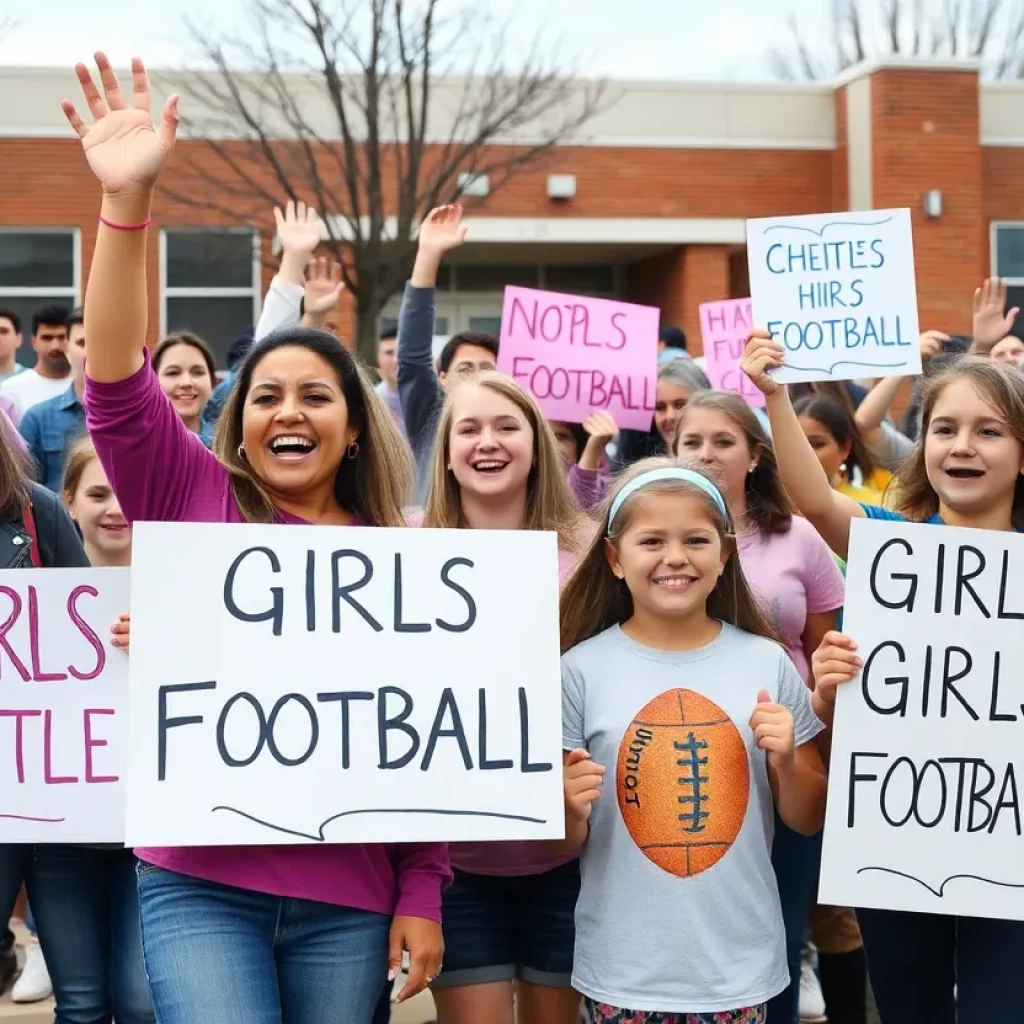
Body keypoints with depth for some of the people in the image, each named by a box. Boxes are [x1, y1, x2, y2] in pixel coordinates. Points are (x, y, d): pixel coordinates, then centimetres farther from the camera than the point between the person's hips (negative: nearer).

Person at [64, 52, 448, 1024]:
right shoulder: (197, 501, 1)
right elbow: (116, 385, -14)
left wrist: (421, 897, 4)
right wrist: (126, 201, -25)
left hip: (349, 896, 2)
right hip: (200, 883, -2)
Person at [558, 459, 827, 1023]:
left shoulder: (767, 663, -1)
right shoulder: (581, 669, -5)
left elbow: (809, 821, 7)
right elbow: (561, 846, 0)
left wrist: (786, 762, -11)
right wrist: (572, 810, -20)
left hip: (738, 965, 1)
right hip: (624, 970, -1)